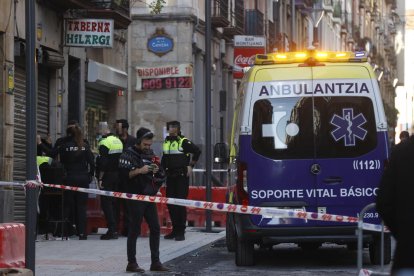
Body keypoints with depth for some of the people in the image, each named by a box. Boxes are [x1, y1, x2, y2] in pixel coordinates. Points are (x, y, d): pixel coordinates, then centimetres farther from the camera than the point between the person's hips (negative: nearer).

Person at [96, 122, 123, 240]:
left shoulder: (104, 142, -14)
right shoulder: (118, 140, 13)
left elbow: (103, 163, -19)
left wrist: (100, 178, -15)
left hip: (108, 177, -8)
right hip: (118, 176, 8)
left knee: (106, 203, -5)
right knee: (114, 203, 14)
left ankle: (112, 230, -12)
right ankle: (114, 230, 16)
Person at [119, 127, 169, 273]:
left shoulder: (150, 154, 15)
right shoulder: (128, 154, -6)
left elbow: (160, 176, 22)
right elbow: (124, 174, -14)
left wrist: (156, 171, 0)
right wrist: (139, 171, -23)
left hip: (150, 196, 7)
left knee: (155, 228, 7)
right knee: (134, 230, -3)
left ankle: (155, 262, 13)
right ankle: (131, 263, 3)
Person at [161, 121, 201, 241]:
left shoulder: (184, 142, -8)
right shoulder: (166, 142, 12)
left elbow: (197, 151, -5)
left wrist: (191, 165, -6)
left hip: (182, 177, -7)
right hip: (170, 176, 7)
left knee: (181, 203, -6)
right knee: (170, 203, 7)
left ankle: (181, 231, -3)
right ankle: (175, 229, 17)